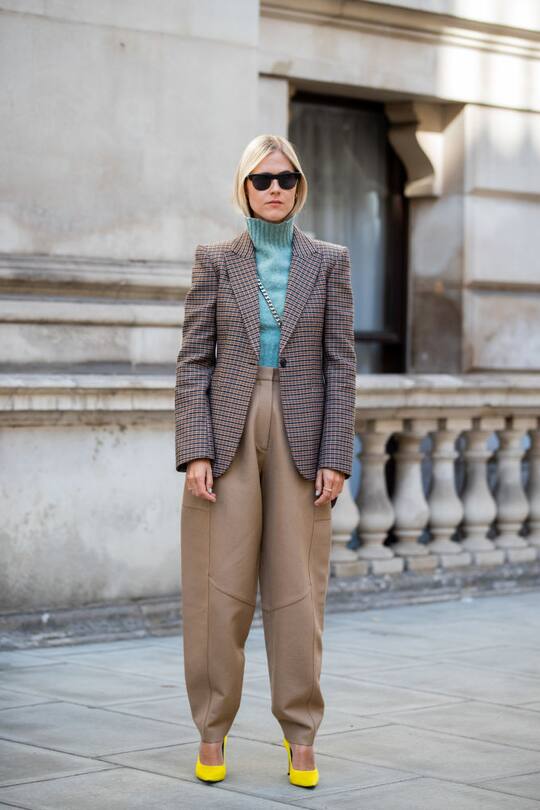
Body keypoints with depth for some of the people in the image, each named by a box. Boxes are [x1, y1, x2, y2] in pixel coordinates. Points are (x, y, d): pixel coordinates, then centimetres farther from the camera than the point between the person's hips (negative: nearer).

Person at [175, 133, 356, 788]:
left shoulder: (329, 262, 7)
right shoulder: (215, 261, 6)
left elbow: (340, 364, 4)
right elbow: (193, 361, 3)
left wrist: (335, 457, -4)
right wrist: (196, 450, -7)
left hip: (300, 438, 0)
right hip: (228, 434, 0)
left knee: (297, 589, 2)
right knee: (220, 587, 1)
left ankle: (300, 737, 11)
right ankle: (212, 733, 12)